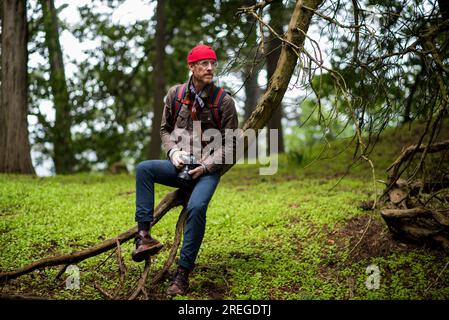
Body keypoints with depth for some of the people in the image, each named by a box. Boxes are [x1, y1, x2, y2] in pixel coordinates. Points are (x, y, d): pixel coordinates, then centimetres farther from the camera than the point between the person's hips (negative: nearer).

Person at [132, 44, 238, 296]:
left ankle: (183, 272, -21)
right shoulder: (176, 94, 5)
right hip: (181, 166, 4)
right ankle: (144, 235, -30)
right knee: (144, 169, -24)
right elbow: (165, 129, 16)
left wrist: (206, 166, -12)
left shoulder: (224, 101, -4)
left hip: (208, 169, -3)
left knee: (196, 207, -31)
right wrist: (174, 153, -3)